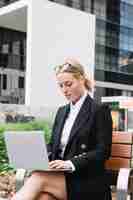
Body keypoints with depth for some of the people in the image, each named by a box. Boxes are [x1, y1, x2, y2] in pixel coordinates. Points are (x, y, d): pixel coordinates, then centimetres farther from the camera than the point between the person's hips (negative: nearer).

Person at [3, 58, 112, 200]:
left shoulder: (100, 111, -2)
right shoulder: (62, 111, 18)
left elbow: (103, 152, -9)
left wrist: (71, 163, -22)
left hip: (87, 181, -4)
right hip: (60, 175, 5)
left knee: (38, 178, -29)